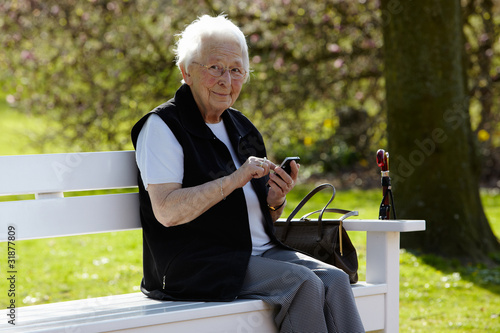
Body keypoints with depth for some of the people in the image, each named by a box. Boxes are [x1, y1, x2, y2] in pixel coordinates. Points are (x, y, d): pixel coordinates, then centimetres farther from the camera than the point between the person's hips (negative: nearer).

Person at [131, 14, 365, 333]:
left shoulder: (241, 128, 17)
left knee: (335, 280, -19)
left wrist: (276, 199, -3)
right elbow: (166, 211, -18)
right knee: (304, 284, -26)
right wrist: (234, 180, -21)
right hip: (199, 263, -7)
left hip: (261, 252, 7)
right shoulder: (162, 126, -5)